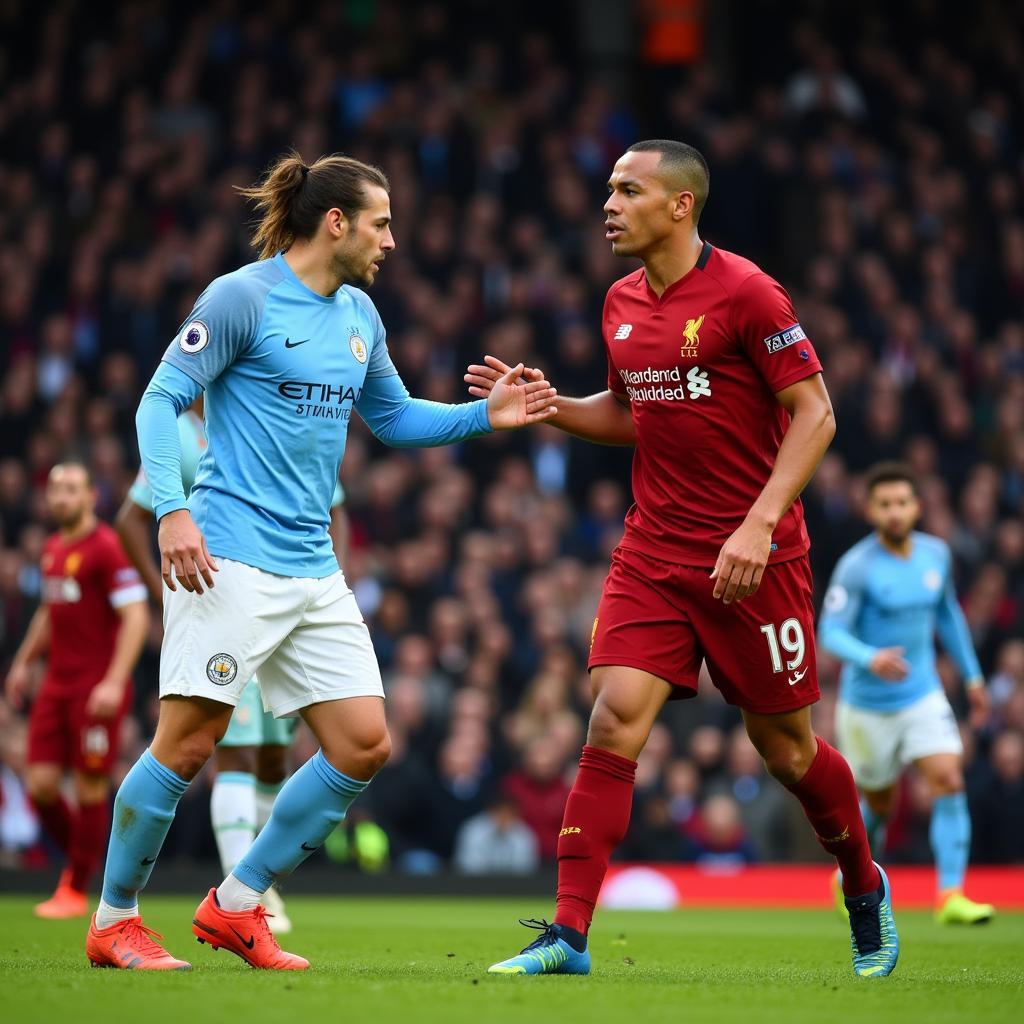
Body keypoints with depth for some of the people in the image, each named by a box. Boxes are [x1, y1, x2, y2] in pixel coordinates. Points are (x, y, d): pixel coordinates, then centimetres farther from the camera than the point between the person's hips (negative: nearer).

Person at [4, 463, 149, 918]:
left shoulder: (106, 547, -12)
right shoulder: (53, 548, 13)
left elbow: (135, 616, -17)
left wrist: (114, 682, -22)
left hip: (97, 689, -7)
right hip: (56, 685, 7)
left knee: (90, 790, -1)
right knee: (40, 786, 3)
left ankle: (77, 890, 10)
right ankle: (77, 860, 26)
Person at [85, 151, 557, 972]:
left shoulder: (358, 314, 16)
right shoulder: (242, 297, -6)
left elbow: (394, 417, 28)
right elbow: (162, 401, -8)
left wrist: (484, 415, 12)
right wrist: (172, 510, -20)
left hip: (314, 572, 8)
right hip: (229, 559, -8)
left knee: (364, 744, 1)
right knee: (189, 741, -9)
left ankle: (236, 905, 12)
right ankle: (113, 921, 7)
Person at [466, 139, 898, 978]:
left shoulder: (745, 293, -11)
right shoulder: (622, 305, 8)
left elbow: (814, 413, -11)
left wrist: (758, 524, -20)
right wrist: (546, 405, 4)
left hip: (754, 557, -5)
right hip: (654, 553, 5)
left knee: (786, 747, 6)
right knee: (613, 725, -11)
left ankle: (865, 891, 32)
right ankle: (568, 935, -11)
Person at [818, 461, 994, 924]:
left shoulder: (936, 554, -1)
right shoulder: (856, 566, -17)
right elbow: (830, 632, -23)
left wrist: (972, 676, 20)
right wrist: (870, 658, -42)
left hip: (923, 696, 3)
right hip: (867, 705, -3)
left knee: (949, 781, -17)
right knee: (878, 804, 11)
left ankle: (951, 896, -18)